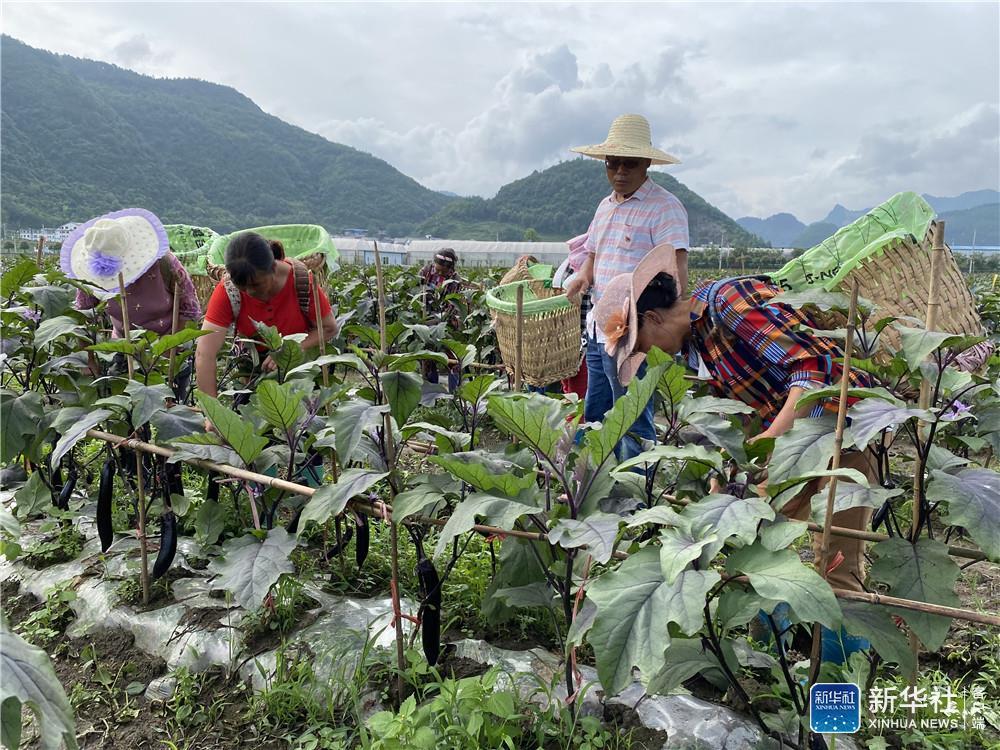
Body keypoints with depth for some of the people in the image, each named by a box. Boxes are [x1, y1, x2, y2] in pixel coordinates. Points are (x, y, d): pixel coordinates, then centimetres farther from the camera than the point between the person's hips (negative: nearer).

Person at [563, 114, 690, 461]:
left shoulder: (664, 207, -9)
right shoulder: (605, 206, 17)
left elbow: (677, 271, -17)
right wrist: (583, 275, 2)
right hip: (599, 329, 9)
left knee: (634, 424, -1)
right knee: (595, 417, 17)